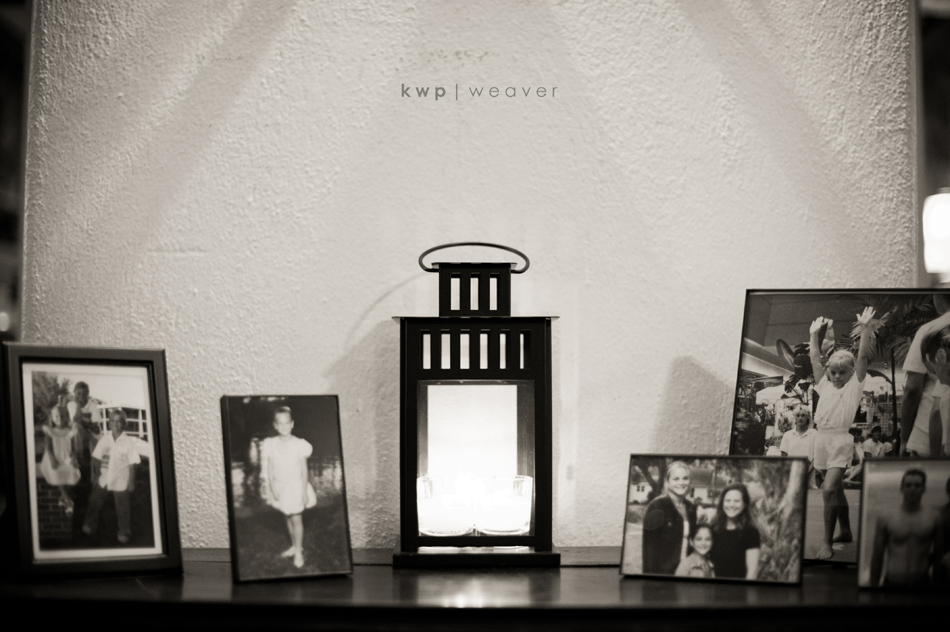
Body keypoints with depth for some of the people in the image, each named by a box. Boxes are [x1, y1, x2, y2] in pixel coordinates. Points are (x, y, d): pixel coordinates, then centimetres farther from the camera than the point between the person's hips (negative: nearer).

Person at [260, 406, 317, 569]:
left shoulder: (299, 444, -13)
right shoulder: (271, 444, -5)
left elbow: (304, 470, -8)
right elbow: (269, 469, 0)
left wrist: (304, 491, -8)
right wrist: (272, 488, -6)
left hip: (296, 487, -3)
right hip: (281, 488, 3)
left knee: (297, 519, 1)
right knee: (288, 518, 16)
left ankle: (298, 552, 12)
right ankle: (295, 546, 33)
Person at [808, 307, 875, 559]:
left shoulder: (855, 385, 4)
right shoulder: (825, 384, 16)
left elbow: (863, 356, -5)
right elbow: (814, 358, 18)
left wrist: (865, 329, -11)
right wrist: (814, 334, 16)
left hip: (841, 439, -6)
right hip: (822, 438, 6)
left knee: (829, 489, -18)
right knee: (836, 490, 16)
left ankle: (826, 541, -16)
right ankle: (846, 532, 29)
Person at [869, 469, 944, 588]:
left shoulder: (933, 518, 1)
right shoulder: (886, 519, -2)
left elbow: (938, 554, 10)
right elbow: (877, 557, 2)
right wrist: (874, 587, 3)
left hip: (921, 583, 1)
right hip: (892, 584, -1)